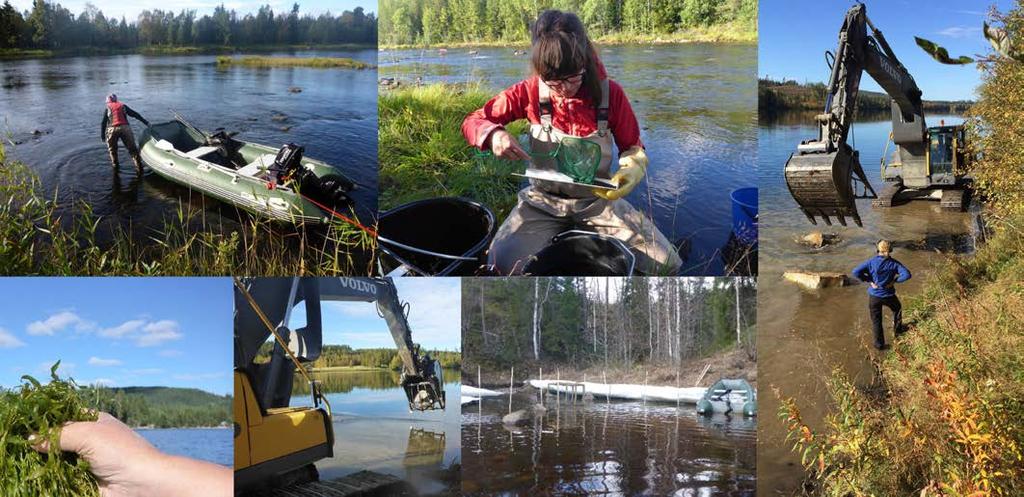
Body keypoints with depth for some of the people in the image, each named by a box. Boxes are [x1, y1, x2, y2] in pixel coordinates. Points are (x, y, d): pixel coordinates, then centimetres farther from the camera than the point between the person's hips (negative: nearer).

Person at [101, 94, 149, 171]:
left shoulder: (107, 109, 16)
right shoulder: (123, 106, 19)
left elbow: (103, 123, 11)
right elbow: (135, 114, 18)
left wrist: (102, 135, 15)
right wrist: (146, 122, 21)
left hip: (112, 129, 0)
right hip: (125, 128, 0)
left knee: (112, 149, 21)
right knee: (132, 148, 6)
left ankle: (115, 164, 21)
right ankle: (139, 164, -1)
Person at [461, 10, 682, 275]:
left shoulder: (610, 93, -11)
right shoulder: (530, 92, -11)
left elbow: (634, 149, 2)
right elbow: (472, 121, -2)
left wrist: (631, 172, -23)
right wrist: (494, 134, -27)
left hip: (598, 199, 1)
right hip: (544, 200, -1)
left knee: (666, 264, -14)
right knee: (503, 263, -30)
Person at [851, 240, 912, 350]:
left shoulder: (871, 262, -13)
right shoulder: (893, 263, -12)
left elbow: (856, 272, -22)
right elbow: (907, 274, -21)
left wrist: (869, 280, -11)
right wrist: (894, 280, -8)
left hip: (874, 296, 0)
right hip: (888, 295, 0)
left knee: (876, 320, 14)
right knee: (897, 309, 33)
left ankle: (879, 344, 21)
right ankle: (898, 331, 48)